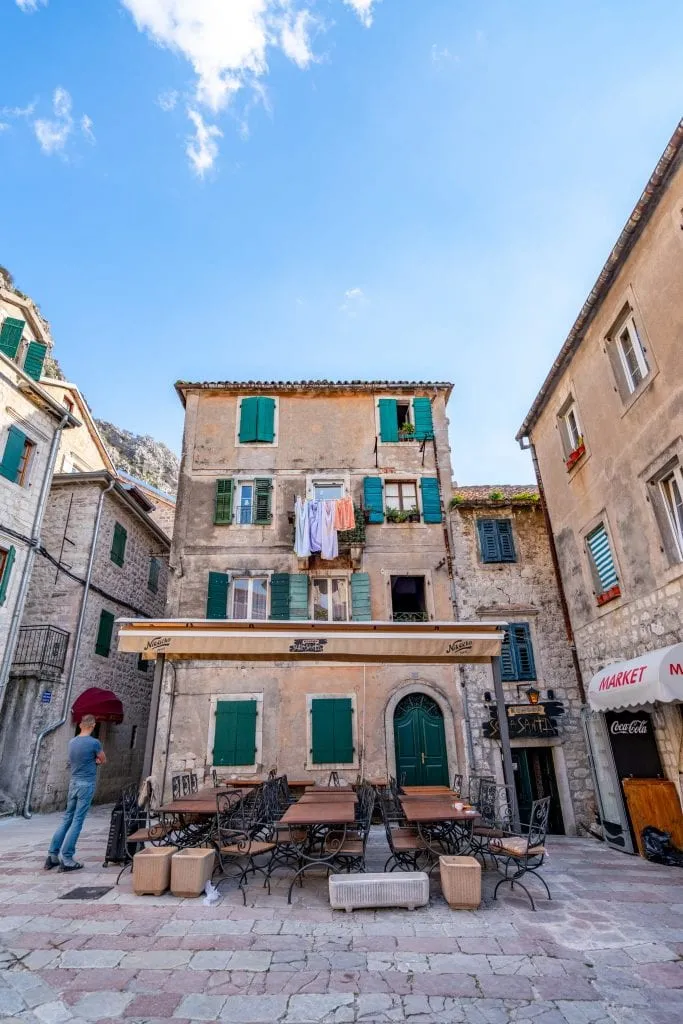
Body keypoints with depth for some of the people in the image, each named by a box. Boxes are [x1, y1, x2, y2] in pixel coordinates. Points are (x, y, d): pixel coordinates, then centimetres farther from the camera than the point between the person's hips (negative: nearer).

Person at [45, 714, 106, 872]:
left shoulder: (72, 742, 5)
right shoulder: (94, 743, -15)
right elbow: (103, 761, 1)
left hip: (73, 783, 7)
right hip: (87, 784, -6)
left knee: (66, 819, 14)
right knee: (77, 822, -2)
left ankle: (53, 855, 16)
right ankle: (66, 859, 0)